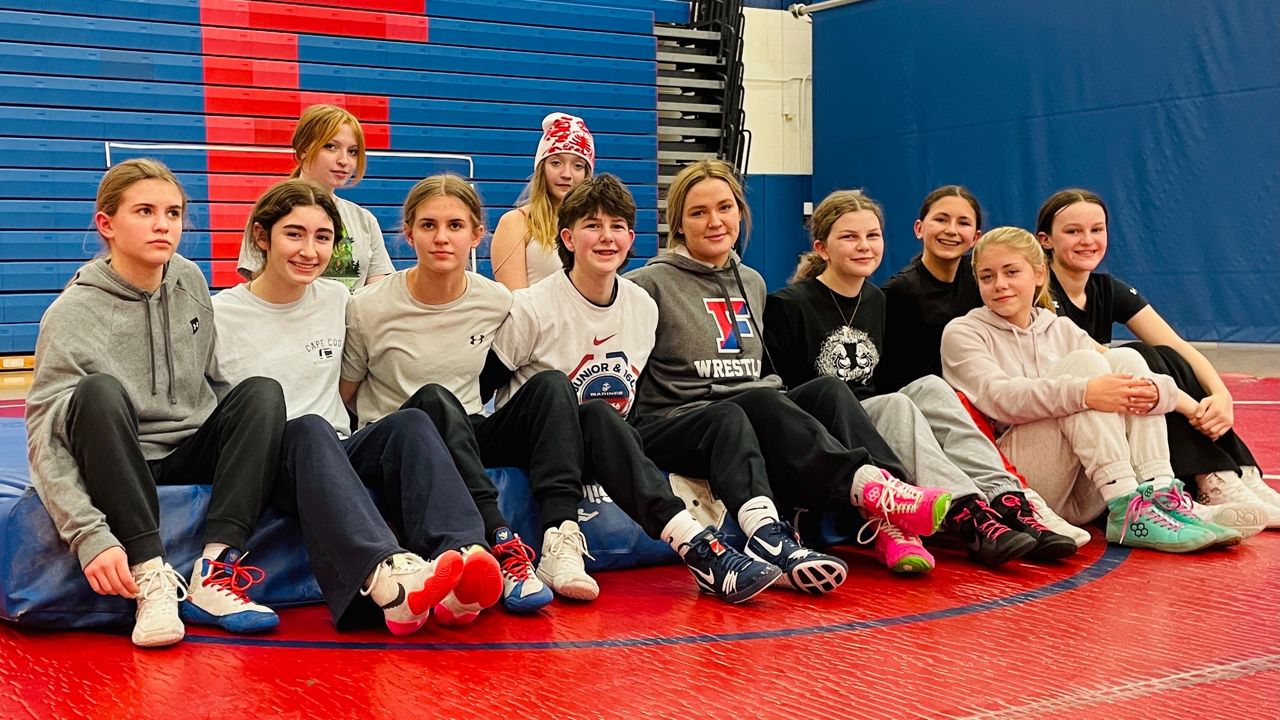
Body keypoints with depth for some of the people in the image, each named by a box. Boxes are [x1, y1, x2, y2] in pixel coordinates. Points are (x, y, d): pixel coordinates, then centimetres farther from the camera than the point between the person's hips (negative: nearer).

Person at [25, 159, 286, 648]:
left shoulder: (191, 282, 3)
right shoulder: (73, 313, -13)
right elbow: (46, 439, -20)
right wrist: (90, 536, -32)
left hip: (191, 457, 5)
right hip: (116, 468, -5)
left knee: (263, 391, -19)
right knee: (99, 391, -32)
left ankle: (214, 572, -29)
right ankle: (151, 578, -35)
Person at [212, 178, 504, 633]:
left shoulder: (337, 301, 14)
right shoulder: (222, 314, 2)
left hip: (336, 456, 4)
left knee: (410, 422, -27)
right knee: (308, 428, -37)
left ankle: (458, 572, -52)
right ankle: (385, 574, -63)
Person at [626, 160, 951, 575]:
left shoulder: (752, 283, 21)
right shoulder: (653, 284, 0)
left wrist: (775, 396, 10)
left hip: (755, 423, 6)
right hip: (671, 429, -5)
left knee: (825, 389, -23)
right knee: (758, 403, -36)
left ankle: (885, 524, -39)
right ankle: (872, 488, -47)